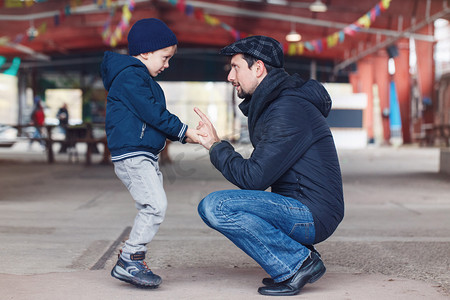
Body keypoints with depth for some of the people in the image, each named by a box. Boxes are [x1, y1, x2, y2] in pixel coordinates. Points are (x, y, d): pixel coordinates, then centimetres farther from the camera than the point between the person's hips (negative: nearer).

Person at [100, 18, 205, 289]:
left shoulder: (143, 79, 23)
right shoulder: (130, 76, -11)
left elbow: (156, 116, 24)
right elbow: (152, 114, -16)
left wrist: (183, 134, 12)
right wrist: (183, 131, -9)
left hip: (146, 155, 11)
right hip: (131, 154, -11)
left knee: (152, 209, 9)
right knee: (155, 205, -16)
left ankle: (135, 261, 14)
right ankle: (128, 262, -10)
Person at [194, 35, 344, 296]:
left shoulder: (288, 111, -18)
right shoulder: (271, 104, 14)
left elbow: (253, 178, -20)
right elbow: (260, 172, 18)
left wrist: (215, 146, -6)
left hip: (312, 215, -10)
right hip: (302, 211, 10)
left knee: (215, 207, -21)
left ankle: (297, 263, -12)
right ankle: (296, 257, 9)